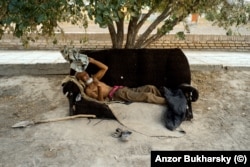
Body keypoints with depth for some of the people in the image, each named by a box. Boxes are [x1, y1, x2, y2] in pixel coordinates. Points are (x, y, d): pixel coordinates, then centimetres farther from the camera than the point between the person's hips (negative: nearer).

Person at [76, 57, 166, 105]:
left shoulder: (94, 79, 21)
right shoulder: (88, 90, -1)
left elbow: (105, 68, 18)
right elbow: (100, 100, -15)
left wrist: (92, 61, 11)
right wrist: (99, 87, -30)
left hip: (120, 88, 9)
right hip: (117, 94, -9)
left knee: (151, 88, -4)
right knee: (147, 96, -23)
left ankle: (162, 100, 4)